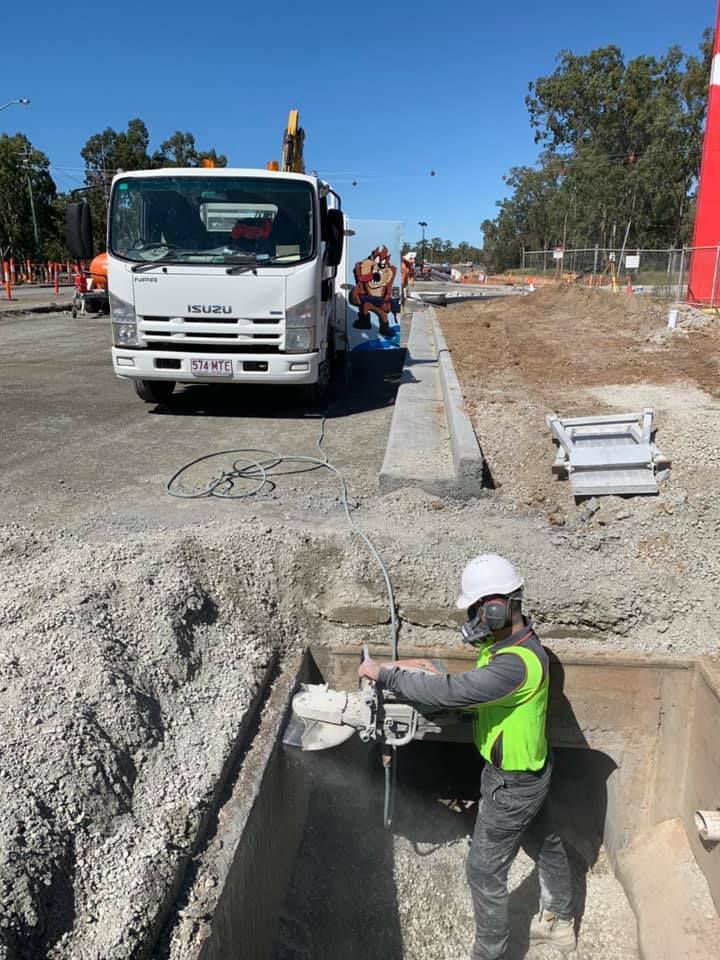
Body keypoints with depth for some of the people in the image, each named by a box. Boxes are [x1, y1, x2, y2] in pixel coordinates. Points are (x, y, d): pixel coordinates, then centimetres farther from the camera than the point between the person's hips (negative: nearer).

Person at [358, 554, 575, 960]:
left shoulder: (518, 662, -38)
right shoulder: (510, 637, -6)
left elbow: (452, 691, -42)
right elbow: (474, 686, 4)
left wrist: (385, 673, -32)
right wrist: (430, 672, -10)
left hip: (512, 782, -9)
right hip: (531, 768, 10)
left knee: (485, 871, 9)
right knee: (547, 842, 28)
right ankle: (560, 921, 52)